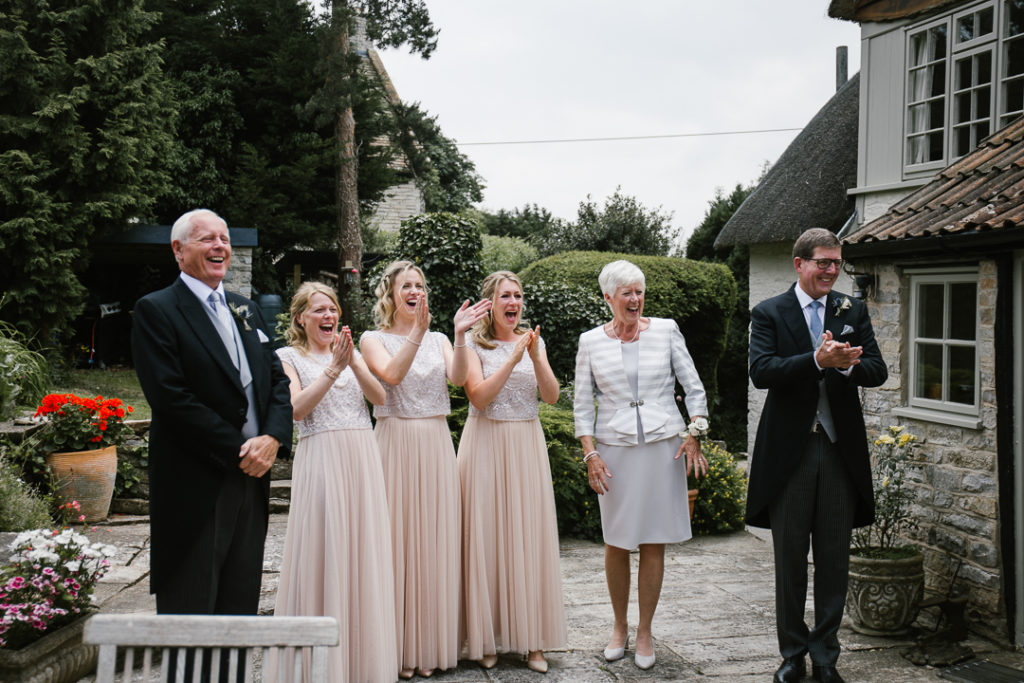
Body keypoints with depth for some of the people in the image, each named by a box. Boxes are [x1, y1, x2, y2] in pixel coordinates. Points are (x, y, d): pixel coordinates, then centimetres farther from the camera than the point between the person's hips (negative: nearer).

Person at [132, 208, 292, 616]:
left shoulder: (246, 310, 17)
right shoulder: (156, 311, -5)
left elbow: (278, 381, 14)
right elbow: (171, 398, -14)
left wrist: (272, 438, -6)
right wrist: (238, 452, -14)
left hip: (252, 476, 7)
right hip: (195, 486, -7)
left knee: (241, 607, 12)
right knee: (190, 610, -1)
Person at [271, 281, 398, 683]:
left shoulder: (350, 351, 17)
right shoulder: (289, 356, 5)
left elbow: (379, 397, 4)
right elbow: (297, 409, -9)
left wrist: (353, 363, -10)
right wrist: (333, 368, -14)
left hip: (363, 458, 4)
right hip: (320, 458, -4)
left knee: (363, 548, 5)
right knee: (322, 550, -3)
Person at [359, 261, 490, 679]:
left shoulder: (439, 340, 12)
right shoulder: (373, 339, 3)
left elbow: (457, 378, -6)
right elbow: (392, 375, -16)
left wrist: (459, 335, -19)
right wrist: (417, 332, -26)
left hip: (436, 445, 3)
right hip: (396, 444, -3)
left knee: (434, 539, 5)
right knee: (398, 539, -2)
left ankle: (429, 646, 16)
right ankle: (398, 649, 8)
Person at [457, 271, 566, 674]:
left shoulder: (533, 341, 10)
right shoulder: (472, 343, -1)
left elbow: (551, 396, 2)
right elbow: (479, 396, -12)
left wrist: (535, 357, -12)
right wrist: (513, 358, -17)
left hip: (527, 445, 3)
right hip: (486, 443, -3)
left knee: (529, 534, 3)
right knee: (487, 536, -1)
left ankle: (532, 640, 11)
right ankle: (486, 639, 10)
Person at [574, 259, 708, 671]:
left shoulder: (666, 331, 4)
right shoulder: (591, 342, 5)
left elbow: (693, 386, 6)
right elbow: (582, 404, 6)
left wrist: (694, 434, -6)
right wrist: (590, 453, -3)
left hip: (663, 447, 0)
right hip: (614, 449, 0)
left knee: (654, 542, 3)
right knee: (616, 542, 4)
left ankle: (644, 631, 16)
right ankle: (619, 625, 23)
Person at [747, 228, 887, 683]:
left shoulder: (853, 312, 8)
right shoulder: (768, 313, -1)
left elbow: (877, 371, -1)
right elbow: (760, 371, -16)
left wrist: (847, 365, -23)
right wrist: (818, 360, -28)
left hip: (840, 451, 2)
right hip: (789, 452, -2)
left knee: (834, 560, 8)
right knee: (790, 560, 8)